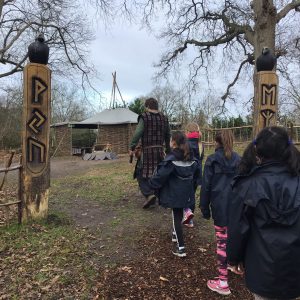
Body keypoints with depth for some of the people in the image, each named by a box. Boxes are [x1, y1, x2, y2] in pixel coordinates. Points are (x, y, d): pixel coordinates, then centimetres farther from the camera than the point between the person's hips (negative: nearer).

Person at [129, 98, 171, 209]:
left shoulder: (144, 118, -6)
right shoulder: (164, 119, 11)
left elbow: (137, 134, -15)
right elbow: (168, 136, 15)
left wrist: (132, 147, -11)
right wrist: (168, 150, 24)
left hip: (147, 151, -6)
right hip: (160, 150, 6)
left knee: (142, 174, 3)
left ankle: (149, 194, -13)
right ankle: (153, 198, 22)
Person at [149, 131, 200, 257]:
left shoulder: (171, 159, -20)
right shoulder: (191, 158, 2)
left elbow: (161, 176, -20)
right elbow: (196, 175, 11)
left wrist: (152, 182, -2)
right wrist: (191, 187, 23)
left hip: (175, 194, -7)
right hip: (187, 194, 7)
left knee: (176, 218, 1)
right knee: (179, 215, 25)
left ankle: (181, 248, 4)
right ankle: (175, 234, 46)